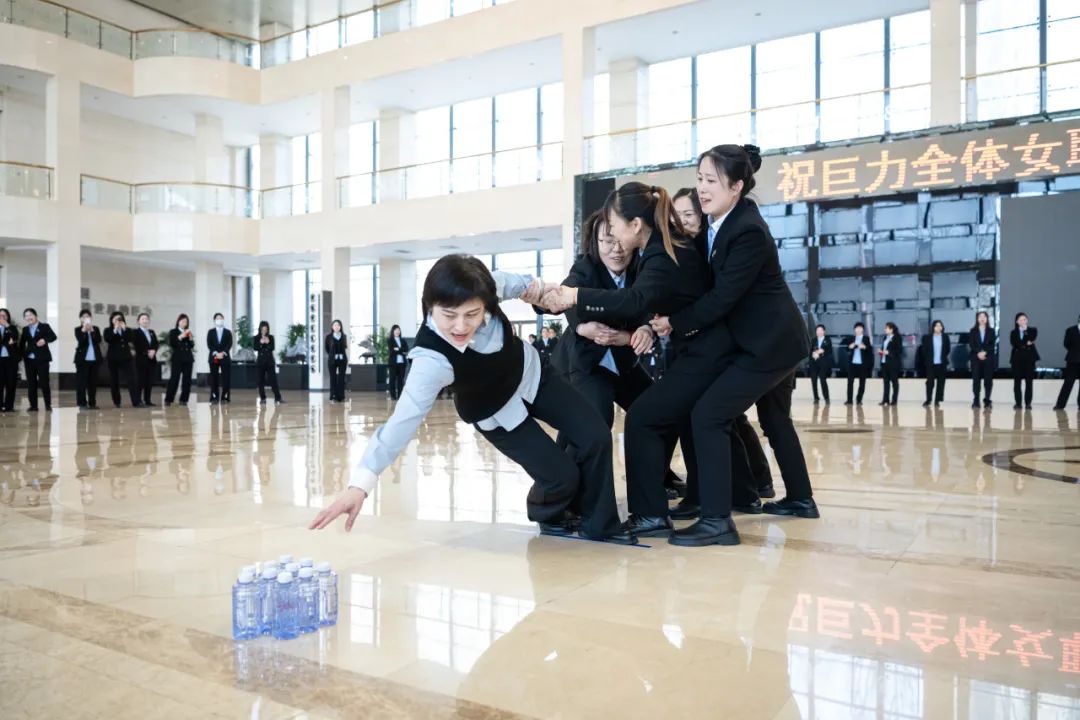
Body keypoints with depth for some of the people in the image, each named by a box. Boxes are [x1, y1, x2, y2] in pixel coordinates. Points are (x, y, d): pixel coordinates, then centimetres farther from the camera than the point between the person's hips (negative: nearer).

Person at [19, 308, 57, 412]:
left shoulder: (44, 326, 3)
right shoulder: (25, 329, 13)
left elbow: (53, 336, -8)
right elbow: (22, 344, 13)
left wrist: (45, 340, -27)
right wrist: (22, 357, 4)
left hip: (42, 359, -4)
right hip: (29, 360, 4)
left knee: (44, 382, -5)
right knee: (31, 384, 4)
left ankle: (48, 405, 1)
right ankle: (33, 406, 9)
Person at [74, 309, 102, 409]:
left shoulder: (95, 329, 10)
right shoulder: (78, 330, 2)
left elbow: (98, 340, -6)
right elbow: (80, 341, -14)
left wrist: (92, 330, -14)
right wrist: (84, 330, -18)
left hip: (94, 359, 3)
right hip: (82, 359, -3)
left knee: (93, 382, 6)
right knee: (81, 381, -4)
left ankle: (92, 403, 11)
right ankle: (82, 403, 0)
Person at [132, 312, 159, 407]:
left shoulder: (152, 332, 20)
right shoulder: (135, 332, 0)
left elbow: (156, 344, 12)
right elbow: (137, 346, -11)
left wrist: (153, 351, -8)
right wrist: (147, 352, -17)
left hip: (152, 359, 6)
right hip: (141, 359, -6)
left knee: (150, 381, 5)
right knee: (140, 380, -6)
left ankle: (148, 400, 9)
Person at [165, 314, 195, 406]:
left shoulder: (188, 332, 14)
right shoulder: (173, 332, 6)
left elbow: (192, 346, 6)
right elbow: (172, 344, -7)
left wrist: (190, 337, -8)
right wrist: (180, 337, -16)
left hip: (188, 358, 4)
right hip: (177, 358, -4)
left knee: (187, 380, 1)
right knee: (174, 379, -9)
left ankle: (183, 399, 6)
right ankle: (168, 399, -5)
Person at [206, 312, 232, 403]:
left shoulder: (228, 332, 10)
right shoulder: (210, 332, 11)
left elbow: (229, 344, 1)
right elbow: (209, 344, 1)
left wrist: (223, 353, -13)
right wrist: (215, 353, -12)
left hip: (225, 357, 0)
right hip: (213, 357, 0)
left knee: (225, 377, -5)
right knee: (214, 378, -1)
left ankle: (224, 397, -3)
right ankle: (214, 397, 1)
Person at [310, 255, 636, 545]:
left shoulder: (481, 288, -30)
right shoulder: (432, 359, -44)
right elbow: (404, 418, -53)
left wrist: (531, 284, -16)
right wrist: (361, 483, -61)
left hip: (532, 374, 5)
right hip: (498, 413, -5)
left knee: (595, 438, -4)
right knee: (561, 477, -12)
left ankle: (599, 525, 18)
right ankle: (548, 515, 27)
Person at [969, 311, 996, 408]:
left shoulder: (991, 331, 10)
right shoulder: (973, 331, 9)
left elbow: (993, 345, 1)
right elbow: (971, 344, 0)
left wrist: (985, 352, -13)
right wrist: (978, 353, -14)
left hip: (988, 358, 1)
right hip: (976, 358, 0)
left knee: (988, 379, -2)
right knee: (976, 379, -4)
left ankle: (987, 400, 3)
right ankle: (976, 401, -2)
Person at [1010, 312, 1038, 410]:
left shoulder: (1033, 330, 9)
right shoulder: (1013, 332, 13)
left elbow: (1031, 339, -11)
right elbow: (1014, 343, -4)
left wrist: (1025, 330, -6)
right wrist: (1026, 343, -8)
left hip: (1029, 358, -1)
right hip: (1017, 358, 1)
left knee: (1029, 381, -4)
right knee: (1017, 382, -1)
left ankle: (1028, 403, 0)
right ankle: (1018, 403, 3)